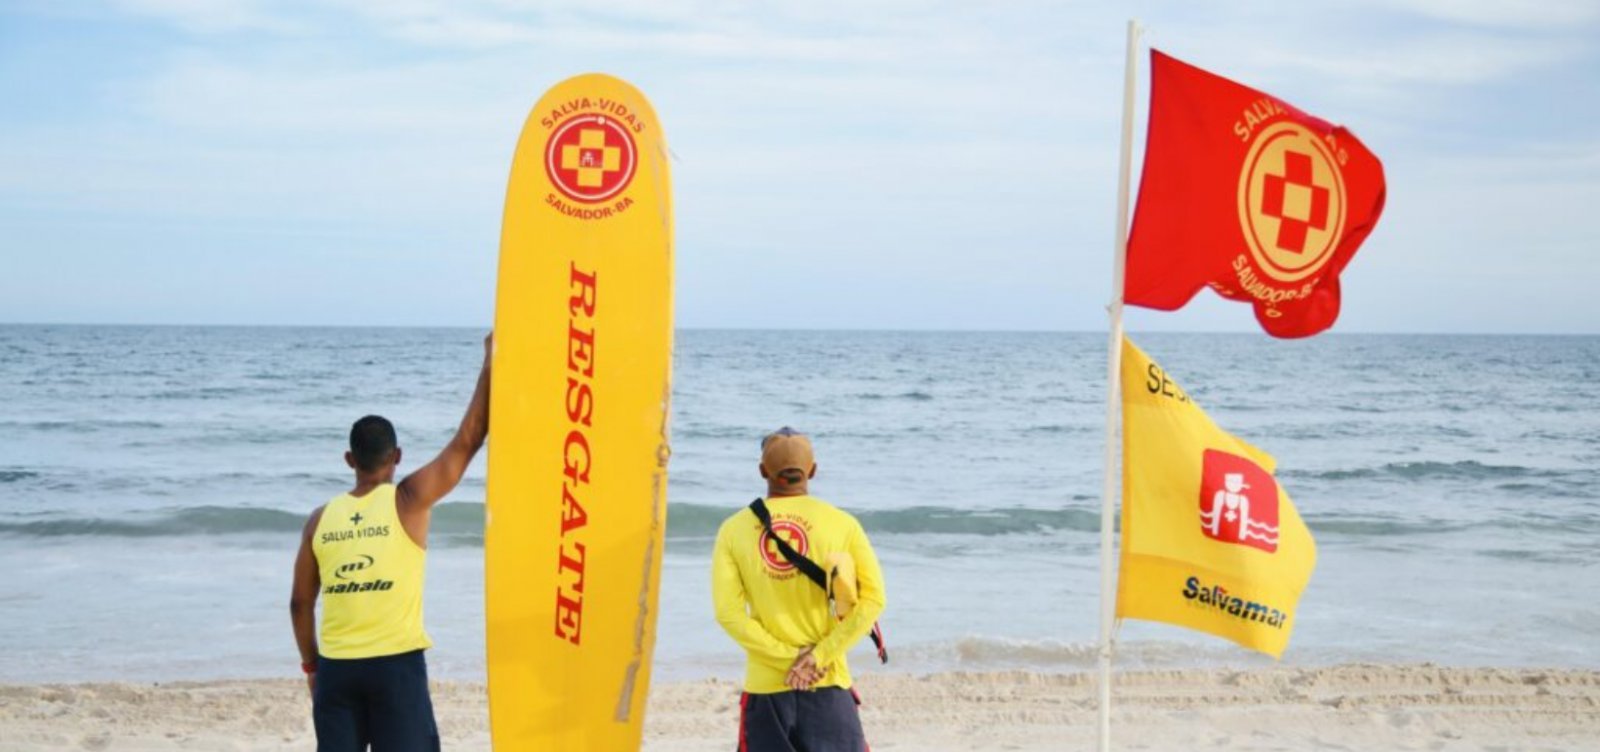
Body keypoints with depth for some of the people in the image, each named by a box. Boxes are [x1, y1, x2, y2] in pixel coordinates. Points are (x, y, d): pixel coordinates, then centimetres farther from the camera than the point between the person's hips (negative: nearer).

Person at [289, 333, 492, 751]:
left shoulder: (321, 519, 4)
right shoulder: (408, 501, -7)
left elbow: (301, 602, 9)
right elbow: (469, 439, -4)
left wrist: (310, 664, 21)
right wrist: (490, 362, 2)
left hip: (336, 668, 4)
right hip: (396, 664, -4)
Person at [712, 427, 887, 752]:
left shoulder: (734, 529, 0)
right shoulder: (841, 523, -2)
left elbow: (729, 613, -8)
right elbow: (872, 599, -9)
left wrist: (788, 658, -7)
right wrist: (820, 656, -9)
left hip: (765, 687, 1)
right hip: (828, 687, -1)